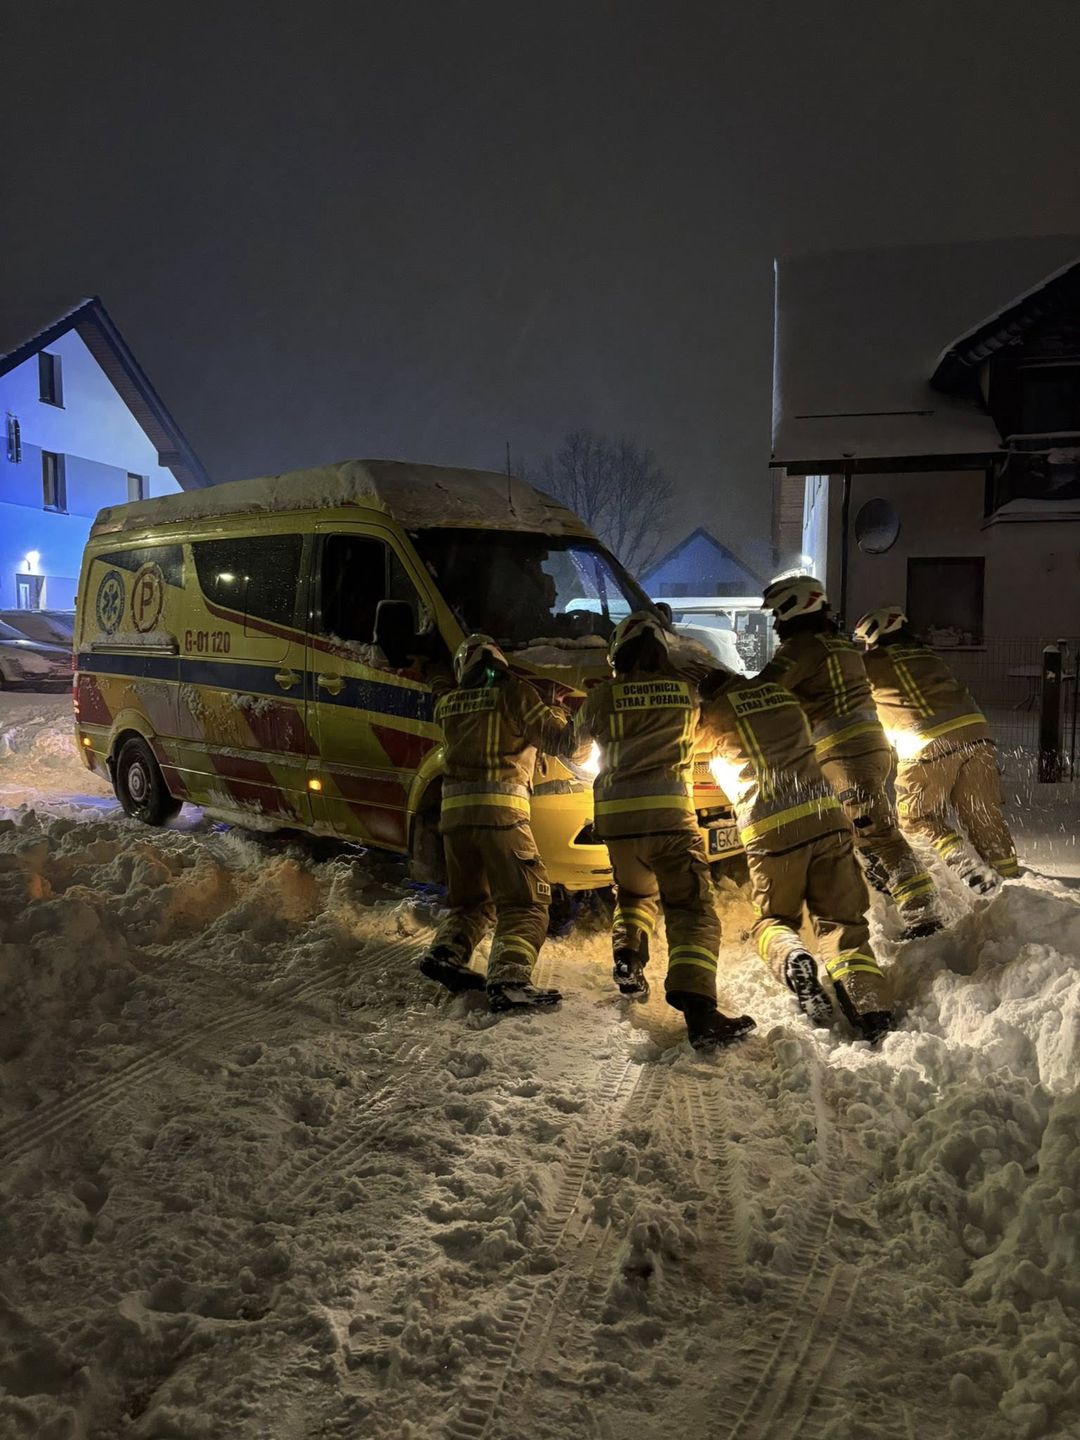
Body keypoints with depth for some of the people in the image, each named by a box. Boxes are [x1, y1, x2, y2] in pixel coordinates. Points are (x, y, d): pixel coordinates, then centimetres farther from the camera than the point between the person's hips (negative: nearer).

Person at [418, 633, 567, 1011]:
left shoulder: (447, 704, 16)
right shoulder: (510, 689, 1)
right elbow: (553, 736, 0)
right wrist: (566, 718, 22)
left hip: (454, 810, 6)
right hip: (499, 809, -5)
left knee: (472, 899, 21)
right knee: (526, 901, -4)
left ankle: (446, 952, 1)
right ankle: (509, 979, -20)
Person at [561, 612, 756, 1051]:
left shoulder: (604, 695, 4)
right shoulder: (687, 693, 5)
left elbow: (575, 746, 20)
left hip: (615, 814, 2)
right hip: (668, 812, -2)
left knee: (635, 895, 29)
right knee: (693, 909, -5)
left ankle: (627, 956, 9)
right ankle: (697, 1007, -21)